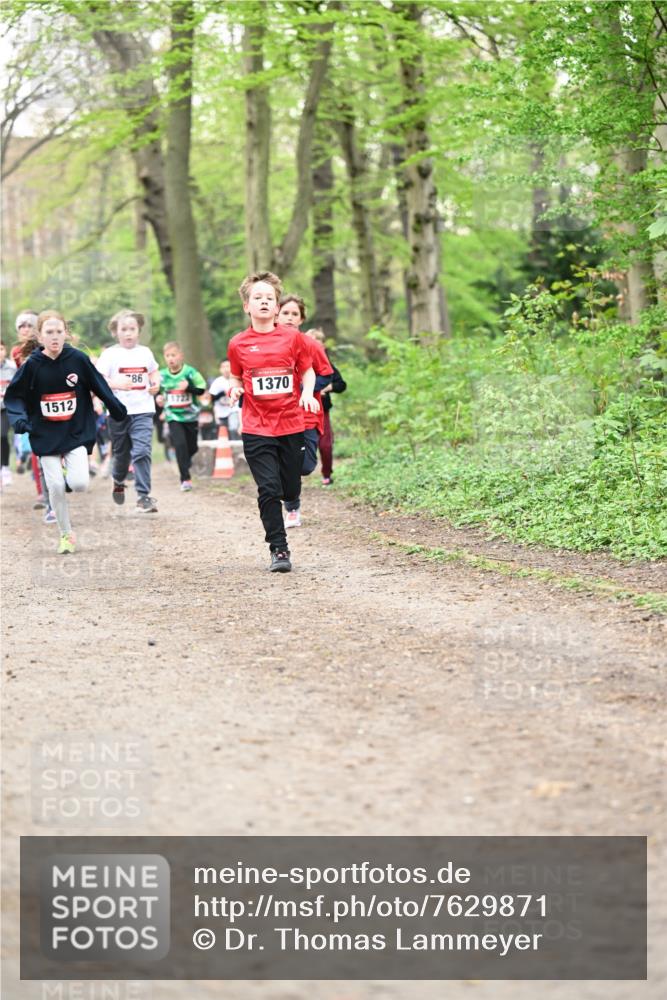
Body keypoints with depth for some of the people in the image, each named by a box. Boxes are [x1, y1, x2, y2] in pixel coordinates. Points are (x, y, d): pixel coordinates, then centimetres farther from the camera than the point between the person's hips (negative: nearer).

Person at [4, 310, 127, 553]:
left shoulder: (78, 359, -8)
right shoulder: (32, 365, -9)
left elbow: (99, 386, 4)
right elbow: (13, 396, -2)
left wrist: (117, 409, 10)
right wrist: (19, 418, -19)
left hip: (77, 432, 0)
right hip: (46, 435, 0)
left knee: (79, 484, -14)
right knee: (55, 486, -2)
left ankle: (68, 478, 23)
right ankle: (65, 535, 16)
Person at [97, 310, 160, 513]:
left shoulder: (145, 352, 7)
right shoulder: (110, 354, -2)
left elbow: (154, 372, 23)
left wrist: (156, 384, 2)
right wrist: (116, 384, -26)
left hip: (142, 410, 1)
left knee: (142, 451, -14)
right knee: (121, 452, 13)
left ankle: (143, 495, -12)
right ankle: (118, 481, 45)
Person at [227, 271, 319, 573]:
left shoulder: (293, 337, 1)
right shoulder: (238, 344, 1)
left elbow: (307, 371, 12)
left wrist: (308, 393, -7)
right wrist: (234, 389, -8)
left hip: (291, 426, 1)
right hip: (257, 429, -1)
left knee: (290, 490, 6)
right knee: (269, 489, -9)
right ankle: (278, 550, -1)